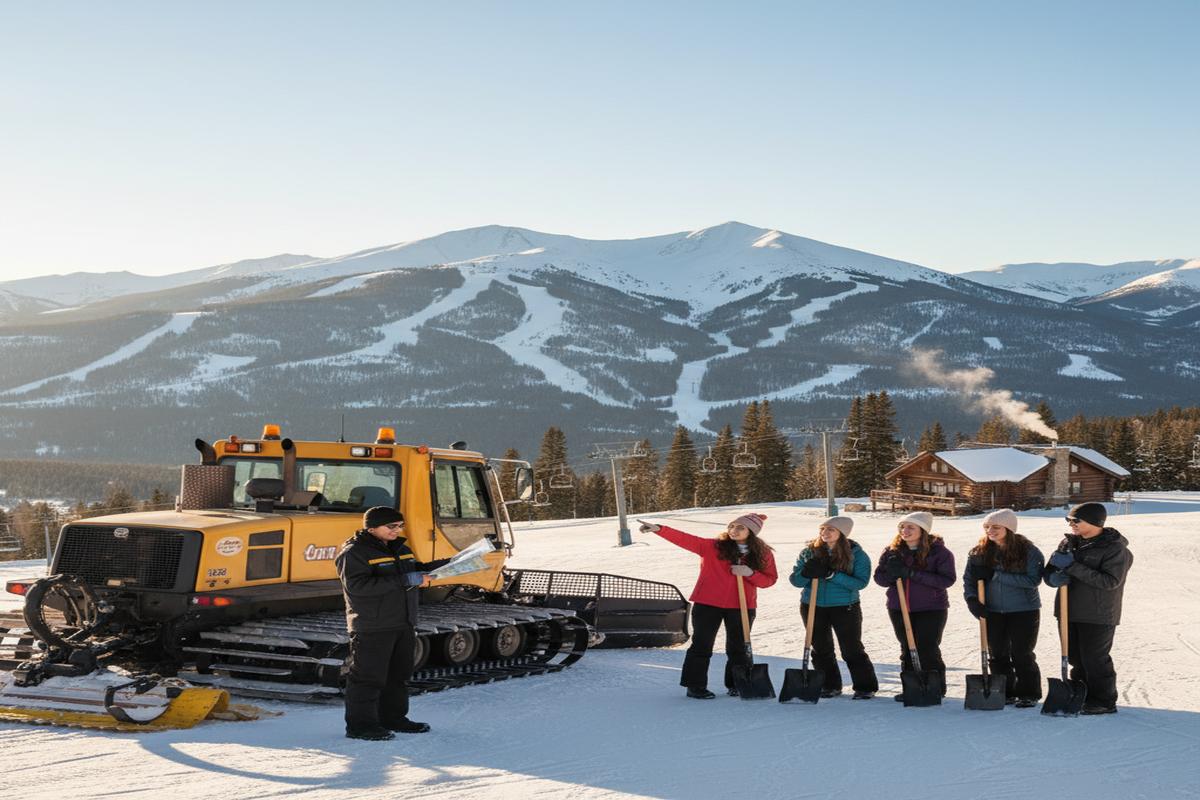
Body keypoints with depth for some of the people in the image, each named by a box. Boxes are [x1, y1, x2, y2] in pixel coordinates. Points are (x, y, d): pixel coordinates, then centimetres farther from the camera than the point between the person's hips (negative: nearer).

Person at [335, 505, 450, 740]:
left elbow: (415, 570, 26)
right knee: (368, 677, -4)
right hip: (372, 628, -9)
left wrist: (446, 564, 8)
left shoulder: (399, 549, 14)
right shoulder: (354, 552, -14)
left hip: (403, 624, 9)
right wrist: (404, 580, -28)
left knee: (398, 675, 16)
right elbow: (357, 586, -26)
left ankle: (393, 718, 28)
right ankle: (360, 724, 4)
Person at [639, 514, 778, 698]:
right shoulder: (713, 546, -7)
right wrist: (659, 529, -29)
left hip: (742, 607, 2)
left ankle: (736, 684, 27)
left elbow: (770, 579, 2)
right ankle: (695, 686, 10)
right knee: (701, 645, 2)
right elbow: (686, 540, -15)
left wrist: (750, 573, -18)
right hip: (708, 604, -2)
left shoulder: (763, 554, 0)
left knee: (738, 648, 12)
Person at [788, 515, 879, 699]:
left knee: (852, 650, 0)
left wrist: (833, 575, -26)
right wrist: (807, 573, -24)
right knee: (821, 649, 10)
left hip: (845, 608, -3)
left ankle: (865, 687, 11)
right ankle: (830, 686, 23)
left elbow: (861, 582, -16)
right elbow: (795, 580, -1)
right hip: (812, 607, 3)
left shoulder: (856, 554, -7)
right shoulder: (809, 552, 1)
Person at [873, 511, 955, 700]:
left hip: (931, 609, -4)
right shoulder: (892, 551, 5)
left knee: (928, 650, -5)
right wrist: (891, 573, -18)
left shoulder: (938, 551, -9)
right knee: (907, 649, 10)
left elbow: (947, 579, -18)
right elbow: (879, 577, 7)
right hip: (899, 608, 5)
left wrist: (913, 574, -24)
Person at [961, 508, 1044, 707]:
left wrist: (996, 575, -23)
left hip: (1023, 611, -4)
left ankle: (1028, 694, 15)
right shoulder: (979, 553, 1)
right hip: (992, 612, 4)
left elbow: (1033, 580, -21)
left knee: (1022, 654, 0)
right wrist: (972, 600, -13)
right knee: (997, 655, 10)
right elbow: (968, 579, 6)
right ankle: (1005, 693, 24)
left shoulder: (1028, 552, -11)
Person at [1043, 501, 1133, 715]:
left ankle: (1104, 701, 12)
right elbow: (1049, 571, 9)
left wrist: (1073, 567, -27)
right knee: (1075, 657, 14)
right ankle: (1081, 696, 27)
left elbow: (1110, 581, -23)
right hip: (1070, 612, 7)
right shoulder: (1068, 543, 6)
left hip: (1098, 616, -6)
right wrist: (1055, 577, -18)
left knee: (1095, 659, -1)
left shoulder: (1115, 549, -13)